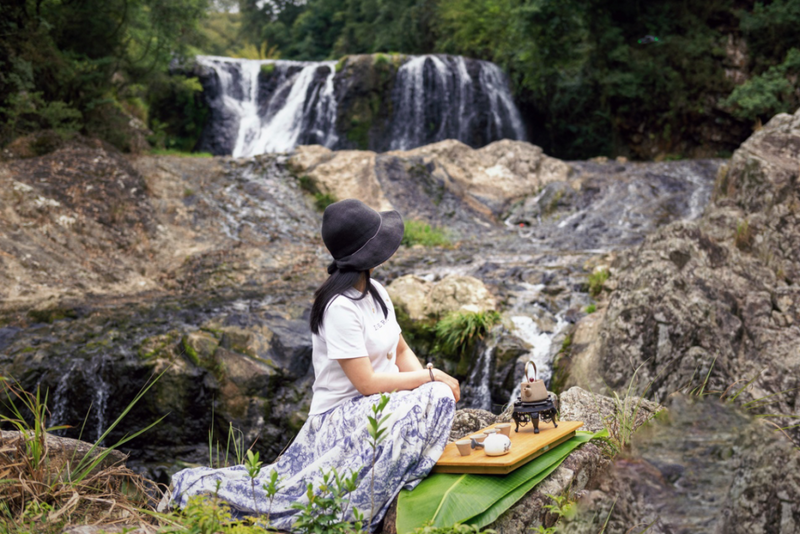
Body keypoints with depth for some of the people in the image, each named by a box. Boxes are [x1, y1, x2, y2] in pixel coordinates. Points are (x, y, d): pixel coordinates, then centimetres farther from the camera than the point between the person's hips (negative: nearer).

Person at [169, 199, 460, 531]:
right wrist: (431, 376, -14)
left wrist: (430, 379, -6)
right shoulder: (340, 308, -21)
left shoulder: (375, 292, 6)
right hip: (343, 414, -10)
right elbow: (366, 382, -21)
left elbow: (401, 351, 12)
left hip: (377, 403, 10)